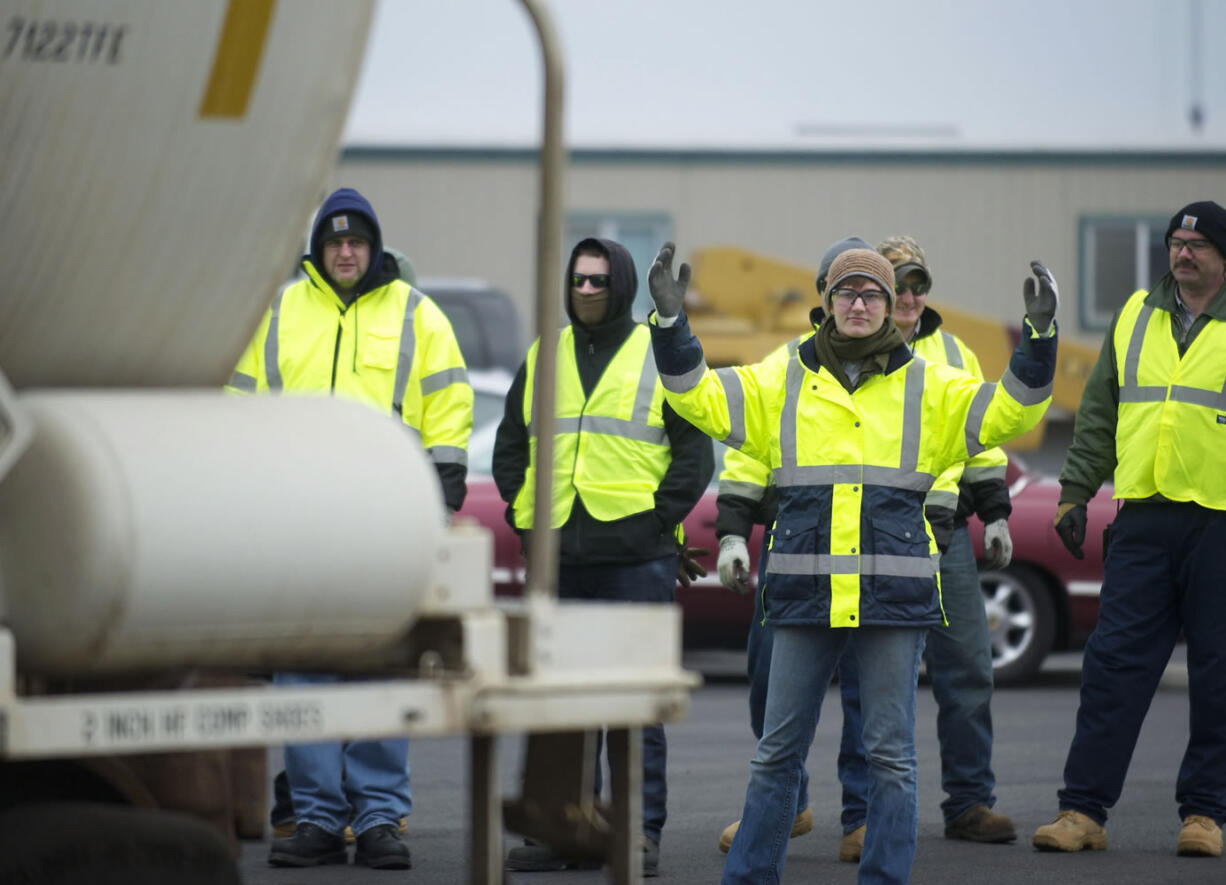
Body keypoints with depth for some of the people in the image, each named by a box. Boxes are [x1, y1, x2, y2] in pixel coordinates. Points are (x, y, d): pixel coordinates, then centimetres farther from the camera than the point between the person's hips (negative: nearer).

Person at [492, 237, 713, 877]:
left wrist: (660, 516, -8)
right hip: (557, 557, 4)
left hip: (636, 558, -4)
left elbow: (695, 451, 1)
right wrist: (523, 513, 7)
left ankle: (642, 832, -1)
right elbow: (511, 443, 20)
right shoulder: (543, 358, 14)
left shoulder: (661, 357, 3)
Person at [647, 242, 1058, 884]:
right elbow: (701, 398, 5)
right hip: (805, 589, 1)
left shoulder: (928, 387, 7)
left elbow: (1005, 411, 0)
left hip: (894, 591, -1)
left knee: (890, 753, 2)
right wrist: (670, 322, -8)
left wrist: (1039, 336, -13)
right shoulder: (782, 381, 9)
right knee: (778, 750, 7)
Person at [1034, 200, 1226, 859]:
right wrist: (1075, 494, 12)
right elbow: (1098, 414, 18)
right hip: (1142, 520, 3)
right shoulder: (1134, 317, 13)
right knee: (1114, 663, 0)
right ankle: (1083, 809, 2)